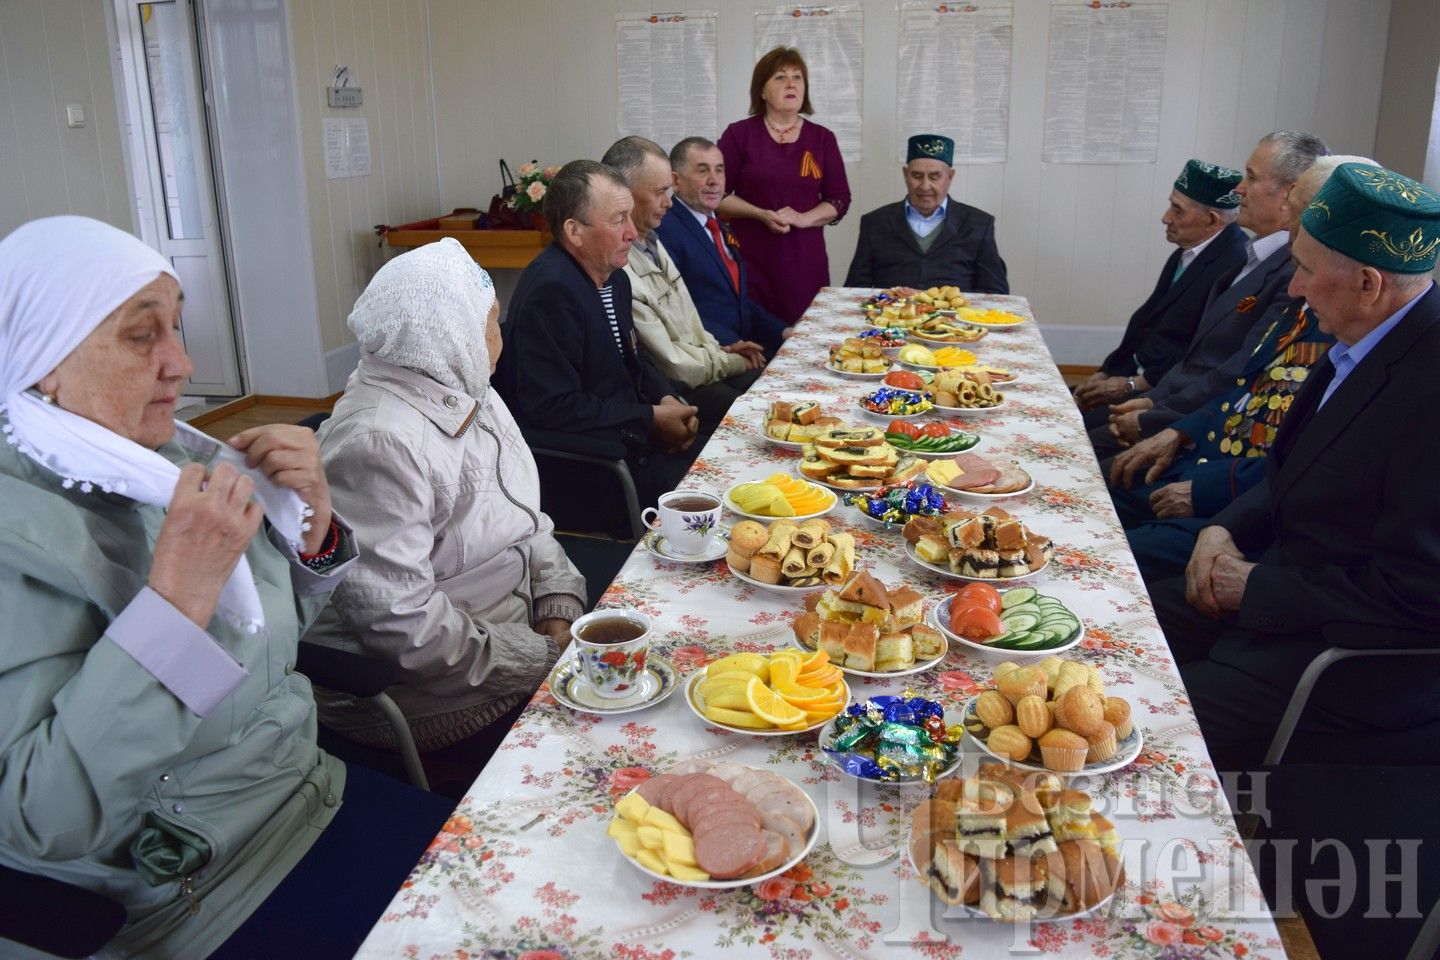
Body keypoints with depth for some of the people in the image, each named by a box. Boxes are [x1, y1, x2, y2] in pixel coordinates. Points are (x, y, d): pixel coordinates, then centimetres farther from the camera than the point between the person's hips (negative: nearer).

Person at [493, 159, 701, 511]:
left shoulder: (613, 277, 9)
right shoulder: (551, 291, -21)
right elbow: (553, 408, -24)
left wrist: (667, 400, 0)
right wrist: (651, 418, -17)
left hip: (627, 432, 9)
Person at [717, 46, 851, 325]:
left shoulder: (822, 139, 11)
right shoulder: (739, 134, 3)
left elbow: (840, 199, 9)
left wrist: (803, 218, -8)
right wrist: (762, 215, -12)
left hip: (806, 261, 2)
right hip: (751, 259, -2)